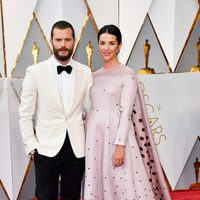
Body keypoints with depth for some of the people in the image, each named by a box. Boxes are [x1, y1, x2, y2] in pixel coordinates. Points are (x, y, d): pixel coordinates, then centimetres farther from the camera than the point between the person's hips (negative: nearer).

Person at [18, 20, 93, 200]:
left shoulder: (85, 72, 2)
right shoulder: (35, 72, -4)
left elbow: (90, 107, 7)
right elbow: (25, 114, -2)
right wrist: (31, 146, -5)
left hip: (77, 148, 2)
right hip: (47, 148, -2)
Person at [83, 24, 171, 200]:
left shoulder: (127, 74, -5)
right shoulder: (95, 76, 12)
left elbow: (126, 112, -11)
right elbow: (91, 108, 13)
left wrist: (120, 145, -18)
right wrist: (86, 137, 9)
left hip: (117, 133, -5)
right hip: (94, 134, 5)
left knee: (123, 184, 1)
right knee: (98, 182, 11)